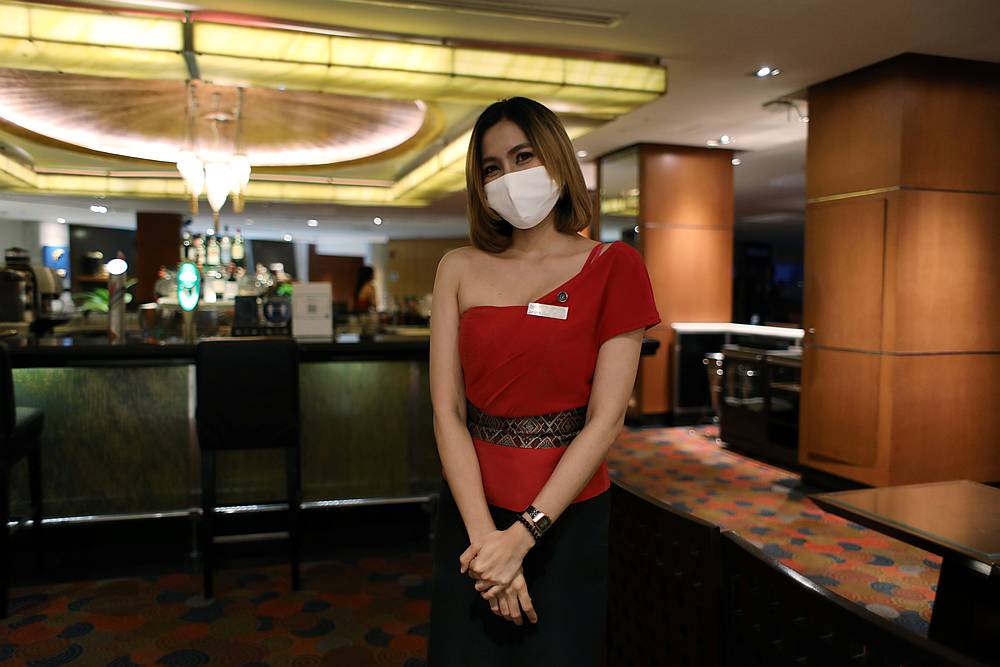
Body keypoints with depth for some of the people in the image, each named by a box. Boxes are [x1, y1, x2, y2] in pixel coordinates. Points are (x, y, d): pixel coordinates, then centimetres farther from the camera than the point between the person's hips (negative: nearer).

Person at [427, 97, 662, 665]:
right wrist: (484, 533, -14)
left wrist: (522, 536, -15)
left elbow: (606, 421, -12)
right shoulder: (461, 269, 1)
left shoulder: (613, 267, -6)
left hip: (566, 515, -2)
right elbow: (448, 411, -5)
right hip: (471, 508, 2)